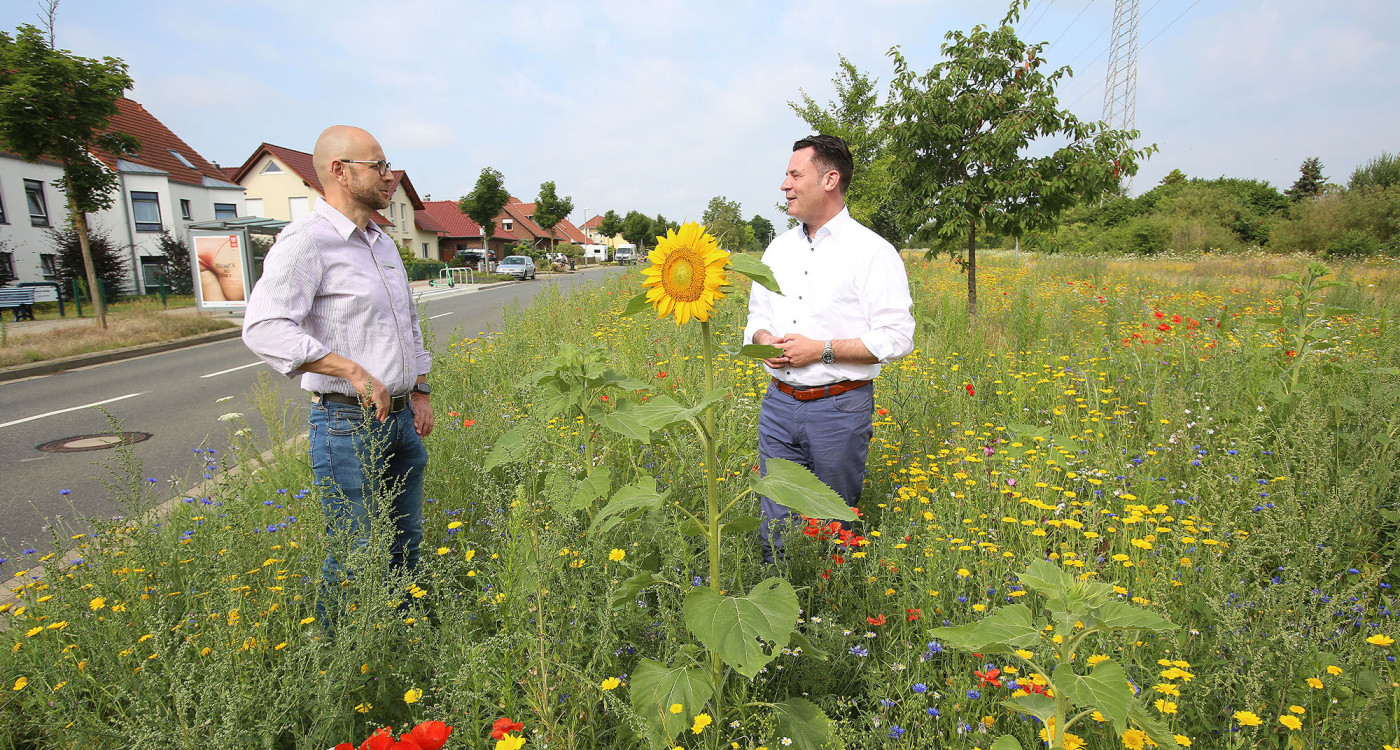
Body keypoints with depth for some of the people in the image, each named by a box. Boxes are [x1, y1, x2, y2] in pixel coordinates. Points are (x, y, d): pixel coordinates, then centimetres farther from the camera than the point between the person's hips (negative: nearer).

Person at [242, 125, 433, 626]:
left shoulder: (382, 243, 14)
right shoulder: (306, 241, -13)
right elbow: (263, 328, -24)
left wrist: (420, 391, 17)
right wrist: (353, 370, -28)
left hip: (400, 417, 8)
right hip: (349, 423, -8)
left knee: (406, 541, 17)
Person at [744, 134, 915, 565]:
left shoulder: (872, 252, -7)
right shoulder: (779, 248, 13)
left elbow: (896, 340, -12)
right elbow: (757, 315, 22)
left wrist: (822, 350, -17)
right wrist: (762, 340, -2)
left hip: (839, 408, -5)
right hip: (779, 403, 5)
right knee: (775, 524, 10)